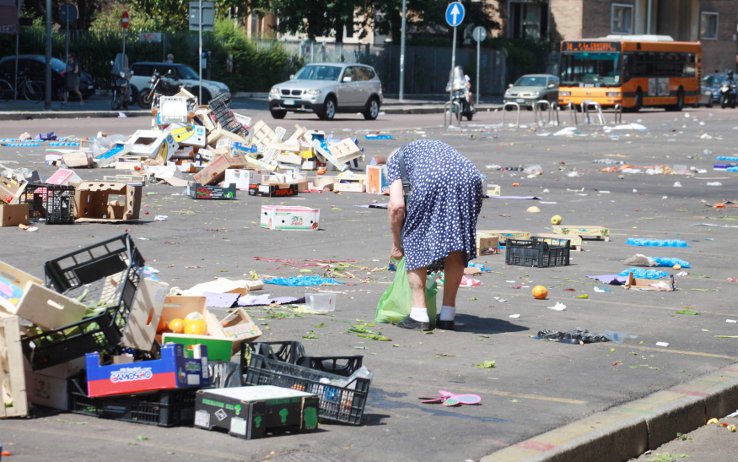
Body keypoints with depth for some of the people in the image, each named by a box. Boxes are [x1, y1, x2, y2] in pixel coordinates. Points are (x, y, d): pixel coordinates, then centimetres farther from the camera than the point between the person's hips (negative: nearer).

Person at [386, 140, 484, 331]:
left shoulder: (395, 159, 27)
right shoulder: (436, 146, 42)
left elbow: (397, 206, 10)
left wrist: (396, 244, 23)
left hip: (430, 182, -5)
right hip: (469, 177, 5)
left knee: (414, 242, 13)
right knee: (456, 248, 17)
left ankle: (419, 314, 10)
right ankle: (447, 315, 21)